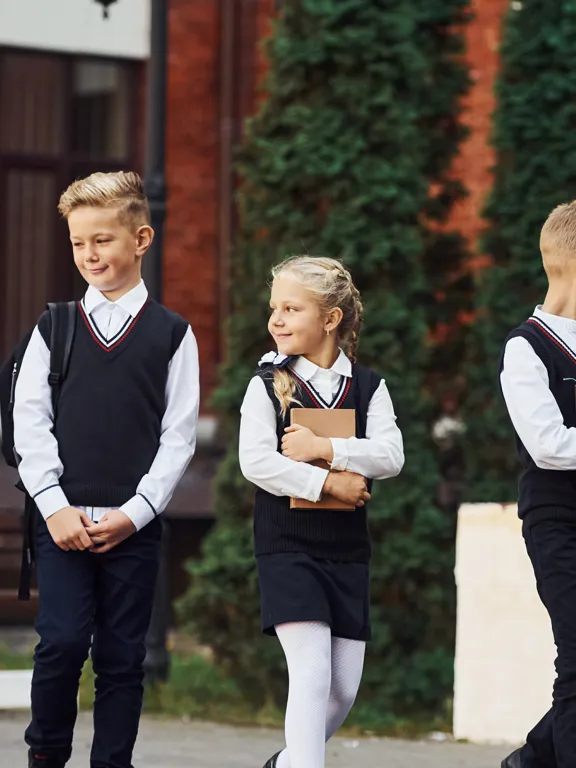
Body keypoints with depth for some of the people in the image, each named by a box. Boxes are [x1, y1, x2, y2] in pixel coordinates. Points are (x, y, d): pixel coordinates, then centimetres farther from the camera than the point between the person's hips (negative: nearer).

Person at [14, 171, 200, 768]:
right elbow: (29, 422, 3)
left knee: (122, 657, 2)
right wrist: (55, 507, -8)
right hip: (63, 521, 0)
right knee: (63, 642, -11)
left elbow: (179, 434, 2)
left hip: (133, 523, 0)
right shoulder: (54, 329, 8)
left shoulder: (171, 334, 6)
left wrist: (133, 512, -7)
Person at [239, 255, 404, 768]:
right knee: (312, 674, -16)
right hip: (286, 547, -4)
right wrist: (329, 481, -17)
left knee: (344, 688, 8)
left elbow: (390, 455, -10)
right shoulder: (268, 384, -3)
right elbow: (256, 461, -15)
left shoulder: (368, 387, 3)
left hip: (347, 550, 4)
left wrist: (324, 448, -20)